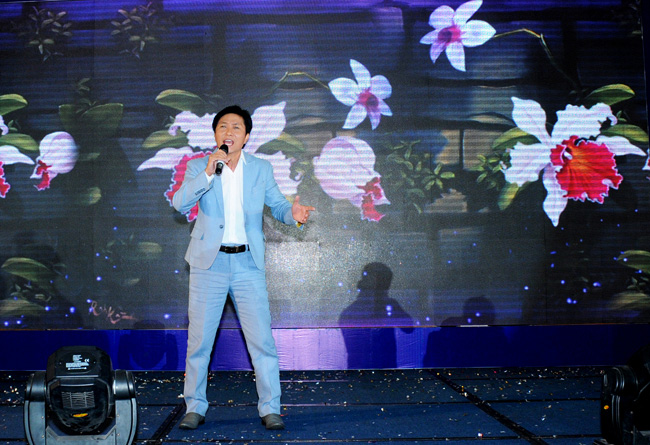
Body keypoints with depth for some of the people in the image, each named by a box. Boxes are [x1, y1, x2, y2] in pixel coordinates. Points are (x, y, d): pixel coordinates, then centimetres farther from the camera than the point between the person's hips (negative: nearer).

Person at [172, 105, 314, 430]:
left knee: (262, 339, -2)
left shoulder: (261, 169, 7)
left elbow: (277, 205, 9)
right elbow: (180, 203, -12)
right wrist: (208, 173, -24)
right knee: (199, 340, 5)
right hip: (209, 263, 0)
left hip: (248, 265, 1)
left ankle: (270, 409, 7)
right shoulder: (198, 167, 2)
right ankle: (195, 408, 18)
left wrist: (293, 214, -14)